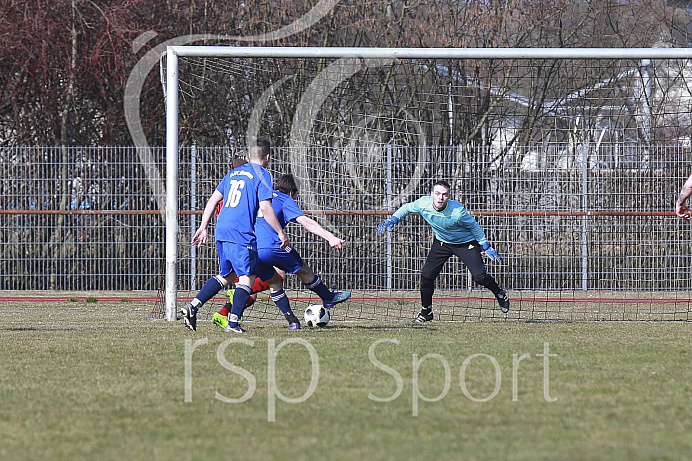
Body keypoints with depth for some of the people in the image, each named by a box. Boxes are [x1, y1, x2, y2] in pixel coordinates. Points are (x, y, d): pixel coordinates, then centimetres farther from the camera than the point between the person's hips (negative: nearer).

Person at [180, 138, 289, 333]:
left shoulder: (234, 173, 20)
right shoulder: (262, 175, -3)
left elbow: (213, 200, 19)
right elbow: (265, 208, -11)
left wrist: (203, 227, 23)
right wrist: (280, 233, -3)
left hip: (222, 231, 8)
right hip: (241, 234, -8)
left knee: (226, 275, 18)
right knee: (248, 277, -4)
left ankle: (192, 307, 7)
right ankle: (233, 322, -14)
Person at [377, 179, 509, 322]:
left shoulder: (457, 212, -34)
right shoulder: (423, 204, -24)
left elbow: (474, 226, -15)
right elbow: (407, 208, -1)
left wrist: (486, 247, -10)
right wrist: (393, 219, -17)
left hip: (465, 243, -4)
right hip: (442, 243, 4)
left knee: (479, 276, -12)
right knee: (427, 274, -8)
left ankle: (500, 293, 20)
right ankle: (426, 312, 12)